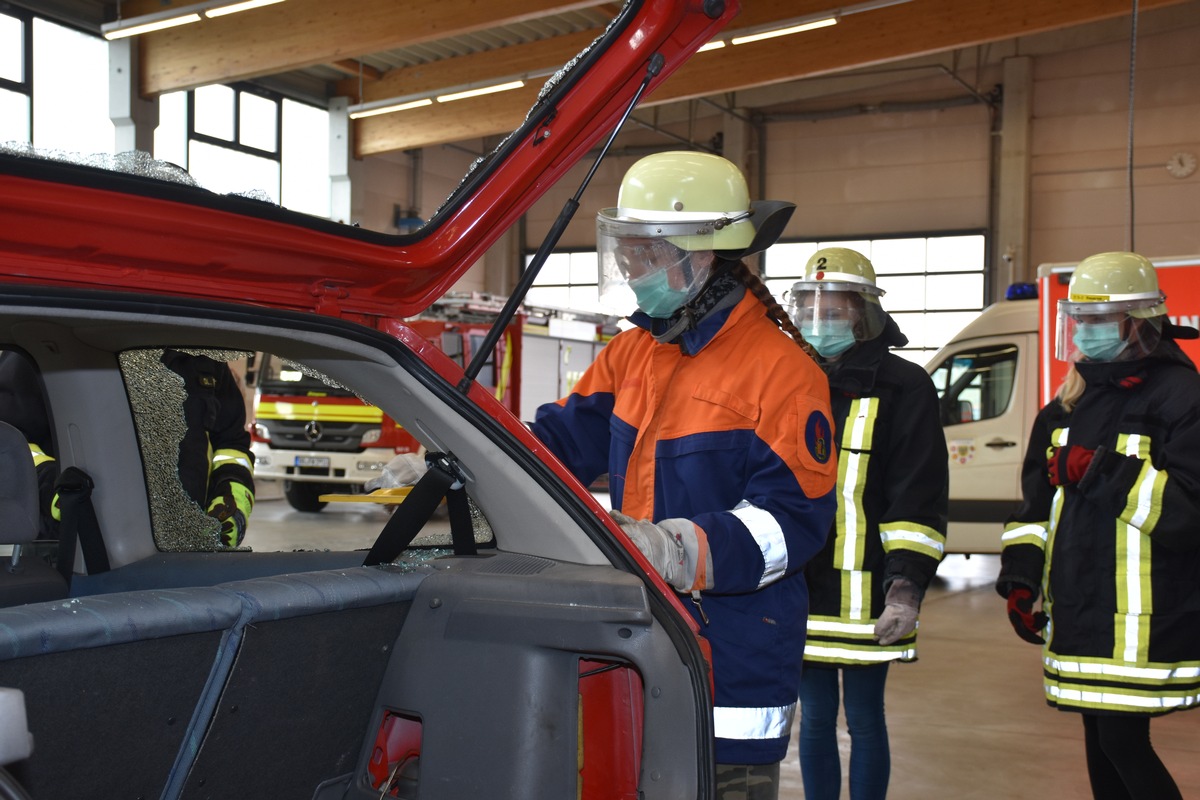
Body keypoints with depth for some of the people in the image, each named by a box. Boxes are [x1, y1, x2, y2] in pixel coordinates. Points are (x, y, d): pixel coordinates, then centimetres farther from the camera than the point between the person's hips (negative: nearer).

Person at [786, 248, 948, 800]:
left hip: (864, 593, -4)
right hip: (797, 590, 5)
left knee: (863, 720, 6)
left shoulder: (901, 387, -3)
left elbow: (920, 498, -8)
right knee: (815, 720, 13)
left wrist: (906, 585, -17)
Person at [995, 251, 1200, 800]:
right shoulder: (1069, 406, 14)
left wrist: (1104, 472, -25)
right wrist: (1021, 574, 9)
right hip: (1079, 614, 7)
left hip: (1142, 624, -7)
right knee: (1099, 743, 14)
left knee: (1124, 745, -7)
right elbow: (1036, 499, 18)